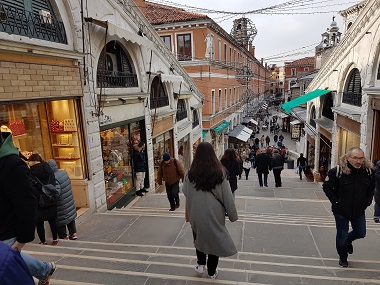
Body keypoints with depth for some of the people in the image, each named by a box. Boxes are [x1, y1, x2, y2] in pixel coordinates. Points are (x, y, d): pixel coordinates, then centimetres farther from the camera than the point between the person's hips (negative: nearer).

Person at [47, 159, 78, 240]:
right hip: (70, 202, 8)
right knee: (70, 216, 21)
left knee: (60, 221, 9)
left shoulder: (54, 178, -26)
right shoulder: (64, 172, -3)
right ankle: (73, 234, 32)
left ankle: (64, 236, 20)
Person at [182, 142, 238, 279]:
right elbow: (227, 197, -11)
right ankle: (211, 272, 33)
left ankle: (200, 264, 29)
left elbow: (186, 193, -2)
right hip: (215, 214, -1)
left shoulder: (190, 174, -15)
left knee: (199, 237, 28)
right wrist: (232, 215, 1)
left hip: (196, 214, 1)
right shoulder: (220, 173, -17)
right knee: (214, 239, 18)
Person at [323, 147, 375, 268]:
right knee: (341, 235, 9)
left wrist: (368, 201, 2)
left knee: (361, 233, 17)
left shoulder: (367, 171, -7)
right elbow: (327, 187, -11)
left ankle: (348, 241, 51)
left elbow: (372, 187, 11)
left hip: (359, 211, 4)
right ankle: (343, 258, 34)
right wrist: (336, 202, -14)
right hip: (341, 211, -4)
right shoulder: (337, 171, -21)